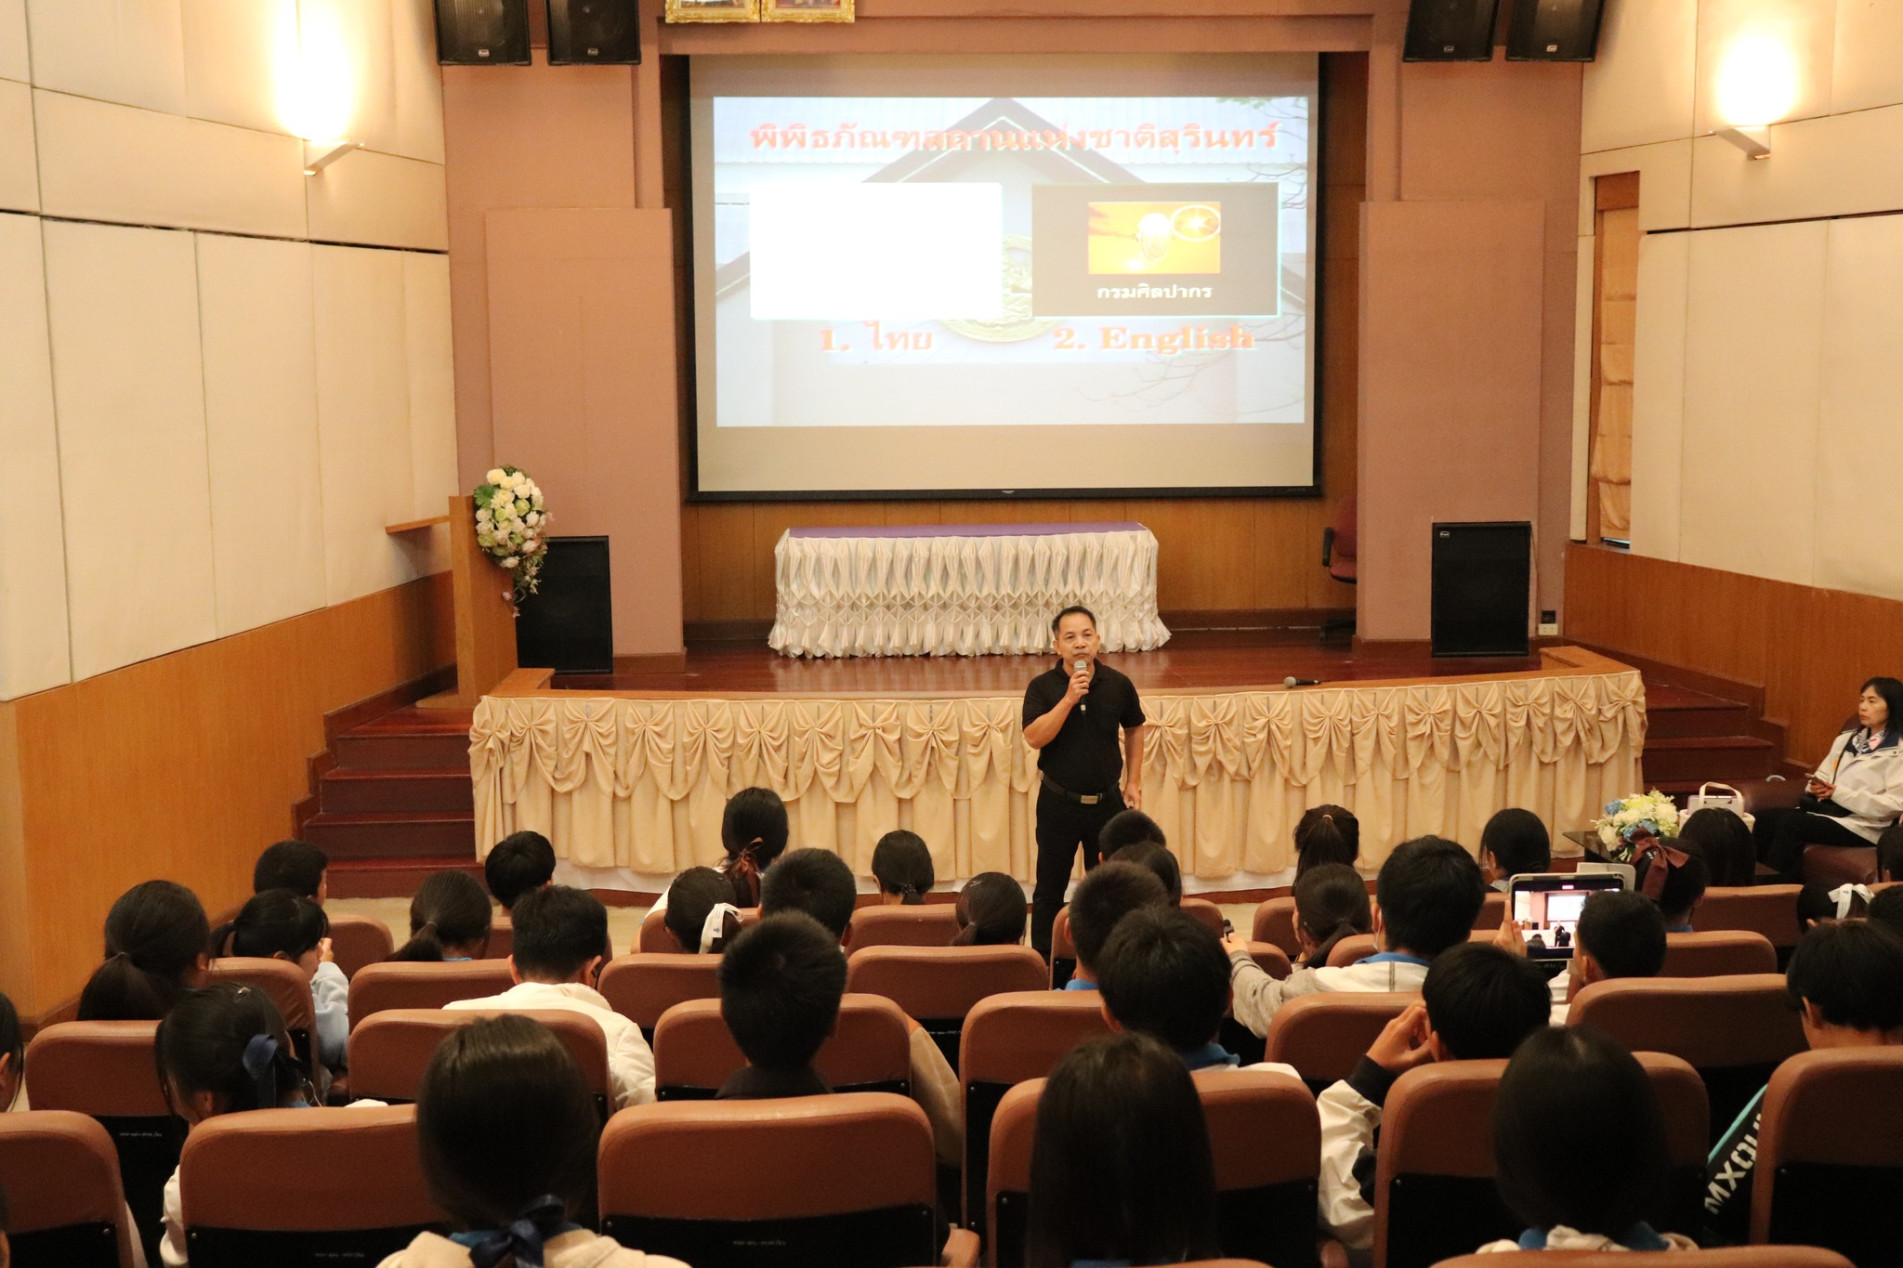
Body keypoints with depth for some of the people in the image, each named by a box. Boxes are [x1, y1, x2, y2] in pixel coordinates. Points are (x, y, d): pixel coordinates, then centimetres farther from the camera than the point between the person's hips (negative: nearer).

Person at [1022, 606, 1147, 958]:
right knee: (1049, 889, 9)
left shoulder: (1118, 684, -3)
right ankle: (1043, 963, 21)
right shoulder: (1042, 687, -8)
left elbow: (1134, 729, 13)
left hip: (1107, 800, 2)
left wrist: (1133, 780, 8)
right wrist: (1069, 699, -26)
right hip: (1058, 802, -1)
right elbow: (1034, 737, -20)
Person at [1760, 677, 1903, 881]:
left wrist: (1839, 793, -17)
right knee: (1767, 818, -19)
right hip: (1827, 809, 7)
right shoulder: (1846, 740, 19)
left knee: (1790, 823, -29)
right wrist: (1816, 787, -5)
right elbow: (1823, 775, 21)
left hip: (1861, 825, -7)